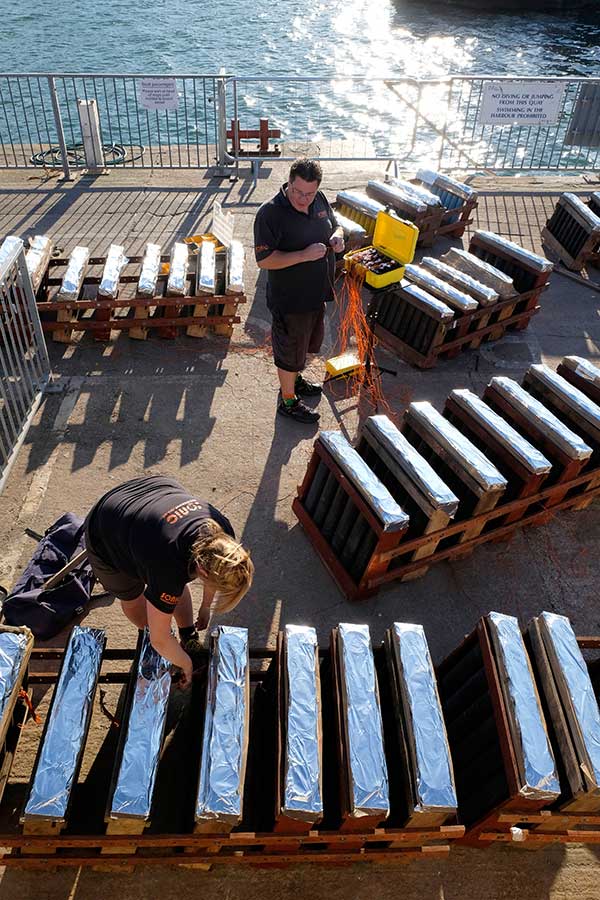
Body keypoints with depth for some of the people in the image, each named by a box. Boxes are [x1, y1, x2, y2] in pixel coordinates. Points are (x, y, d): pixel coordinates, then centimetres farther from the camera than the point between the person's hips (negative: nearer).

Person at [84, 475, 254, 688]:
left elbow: (214, 572, 0)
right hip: (105, 536, -5)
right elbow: (159, 639, -26)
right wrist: (186, 664, -10)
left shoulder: (222, 533, -27)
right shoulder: (169, 568, -43)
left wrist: (205, 607, 12)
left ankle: (189, 638, 29)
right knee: (132, 598, 13)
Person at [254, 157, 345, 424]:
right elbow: (264, 260, -26)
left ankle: (294, 380, 51)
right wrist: (305, 255, -32)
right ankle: (288, 400, 29)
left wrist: (337, 236, -9)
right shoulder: (270, 213, -24)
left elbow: (335, 224, 16)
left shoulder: (320, 200, -2)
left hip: (317, 292, 8)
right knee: (290, 350, 9)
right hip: (289, 299, -8)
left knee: (306, 342, 26)